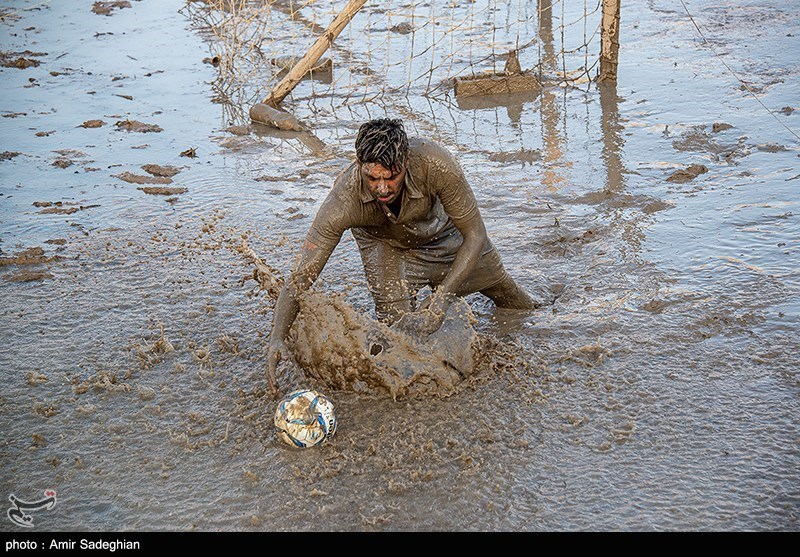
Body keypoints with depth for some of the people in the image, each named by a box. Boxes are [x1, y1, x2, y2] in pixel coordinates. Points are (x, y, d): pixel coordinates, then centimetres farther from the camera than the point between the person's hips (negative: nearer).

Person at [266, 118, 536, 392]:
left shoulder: (434, 162, -44)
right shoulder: (342, 201, -42)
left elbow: (475, 235, -33)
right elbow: (300, 278, -37)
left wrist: (442, 297, -42)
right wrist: (277, 339, -52)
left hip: (439, 228, 1)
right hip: (384, 243, -1)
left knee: (503, 290, 18)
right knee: (400, 327, -20)